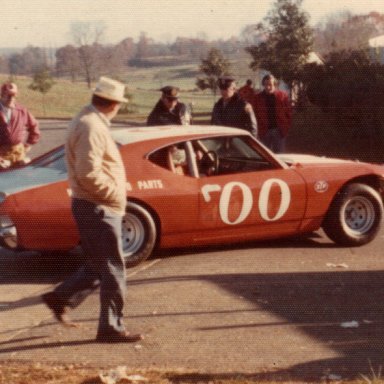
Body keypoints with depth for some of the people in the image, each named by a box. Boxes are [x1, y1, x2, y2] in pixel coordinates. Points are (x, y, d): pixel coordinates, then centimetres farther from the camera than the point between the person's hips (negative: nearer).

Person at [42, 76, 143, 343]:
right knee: (112, 270, -1)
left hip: (95, 207, 10)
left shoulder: (89, 122, 13)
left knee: (98, 266, 20)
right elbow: (88, 174, -27)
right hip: (98, 209, -10)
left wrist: (117, 186, 11)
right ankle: (111, 328, 7)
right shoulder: (91, 128, -20)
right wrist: (116, 193, -15)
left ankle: (61, 297, 26)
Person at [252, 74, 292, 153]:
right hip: (264, 131, 1)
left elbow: (289, 112, 4)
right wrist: (259, 128, -2)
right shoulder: (257, 97, 2)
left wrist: (286, 127, -2)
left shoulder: (283, 95, 0)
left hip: (279, 130, -1)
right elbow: (255, 114, 5)